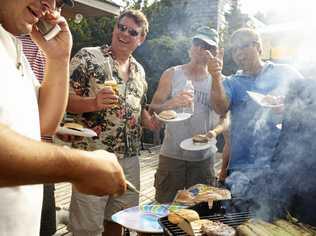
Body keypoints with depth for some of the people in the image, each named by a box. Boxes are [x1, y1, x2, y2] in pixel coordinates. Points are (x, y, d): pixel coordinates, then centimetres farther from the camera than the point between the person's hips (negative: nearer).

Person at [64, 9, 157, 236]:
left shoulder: (139, 70, 14)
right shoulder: (87, 57, -4)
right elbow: (64, 100, -9)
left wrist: (151, 121, 1)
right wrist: (94, 103, -27)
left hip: (130, 157, 6)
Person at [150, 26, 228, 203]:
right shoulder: (172, 75, 1)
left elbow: (223, 119, 8)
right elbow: (152, 110, -4)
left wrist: (215, 132, -14)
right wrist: (172, 103, -24)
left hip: (204, 157, 2)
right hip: (172, 155, -1)